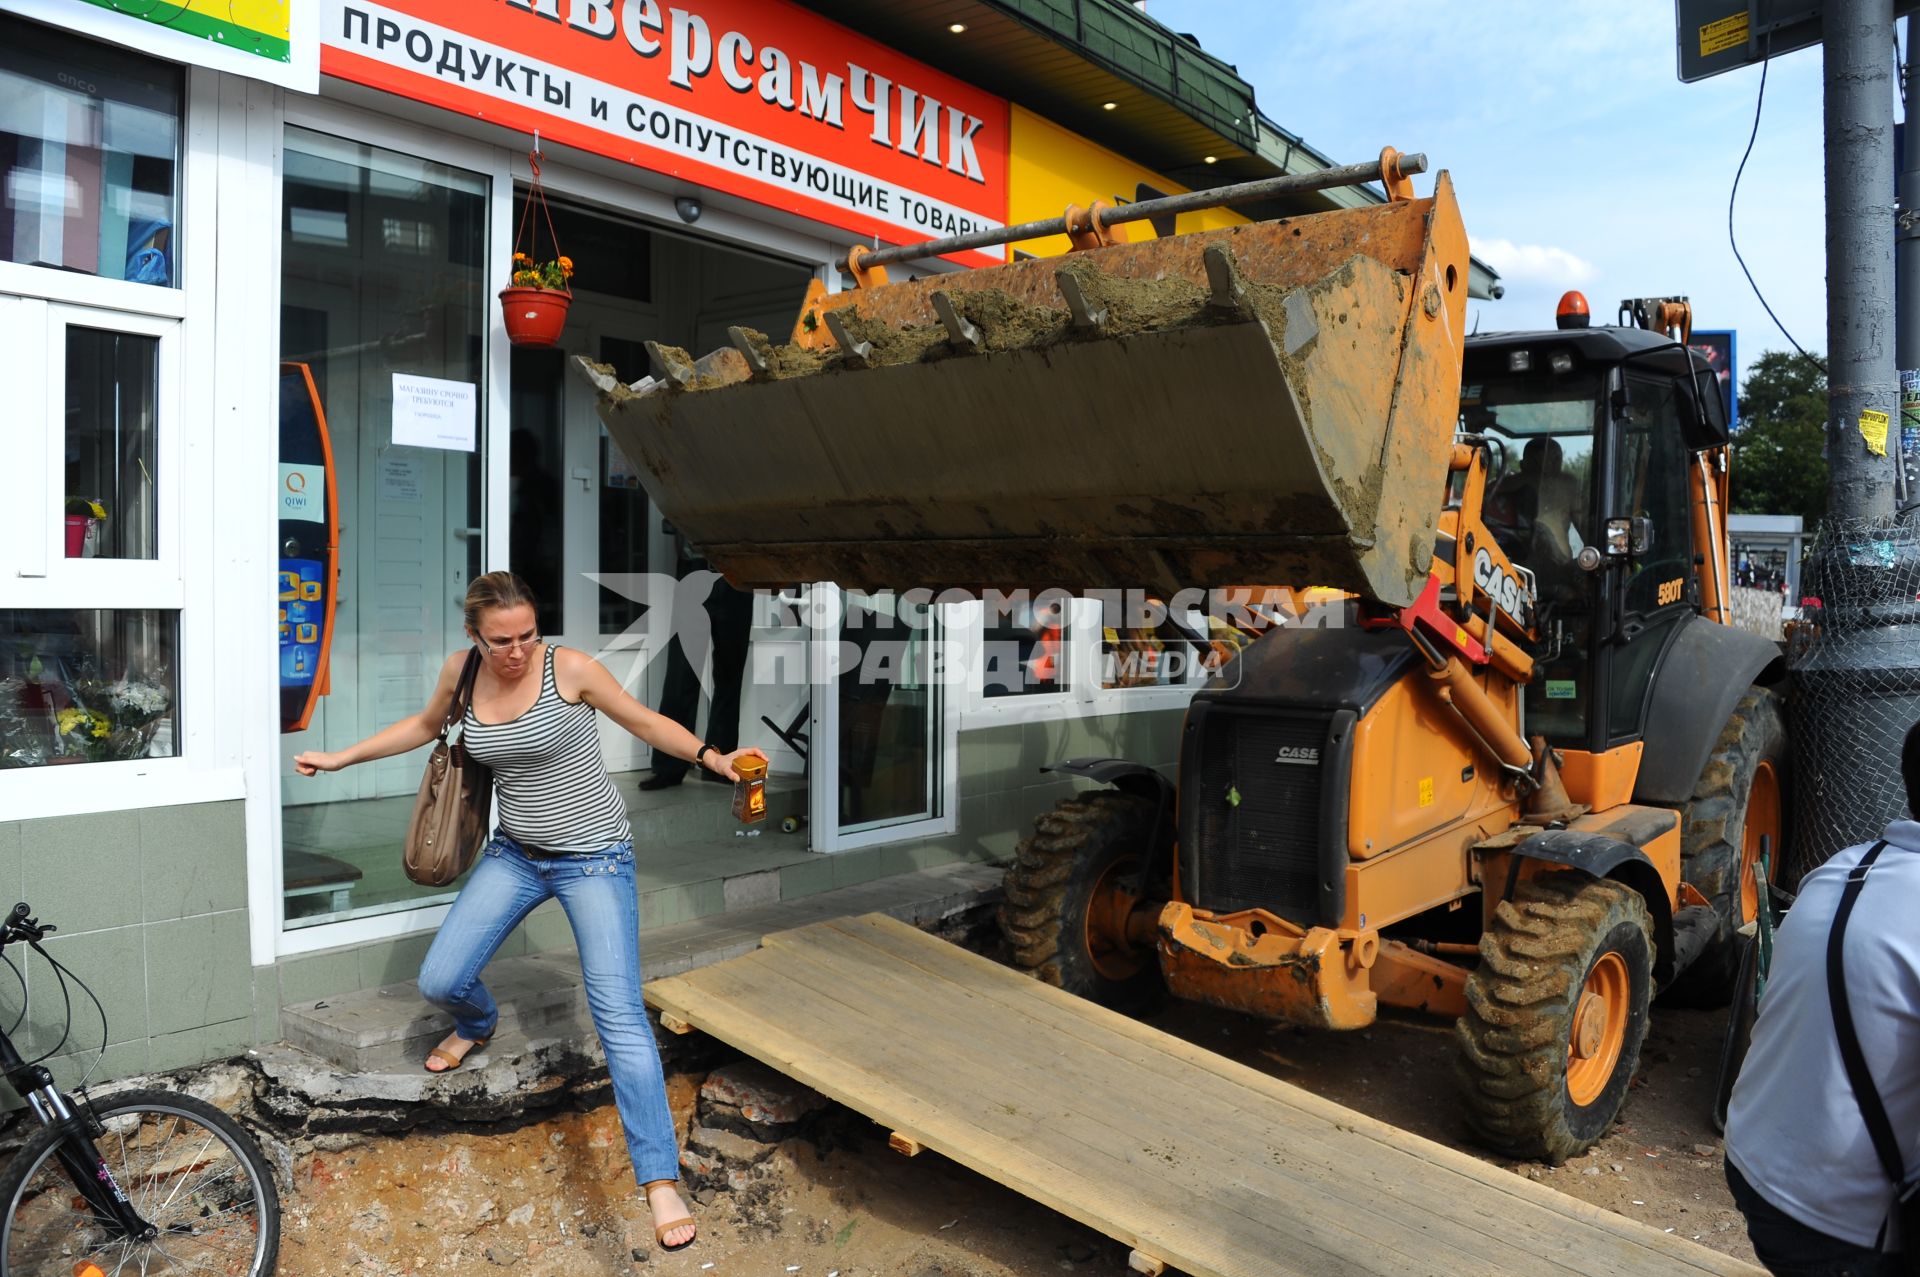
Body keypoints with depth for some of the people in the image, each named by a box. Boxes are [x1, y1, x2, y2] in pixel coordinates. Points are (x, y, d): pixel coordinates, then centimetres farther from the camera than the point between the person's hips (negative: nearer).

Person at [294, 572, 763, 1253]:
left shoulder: (570, 668, -16)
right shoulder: (461, 671, -3)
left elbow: (646, 721, -6)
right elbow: (424, 725, 19)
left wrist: (711, 757, -20)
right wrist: (341, 757, 21)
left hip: (594, 858, -5)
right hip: (516, 852, 5)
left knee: (618, 1012, -15)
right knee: (440, 980, 2)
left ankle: (661, 1182, -13)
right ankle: (478, 1024, 44)